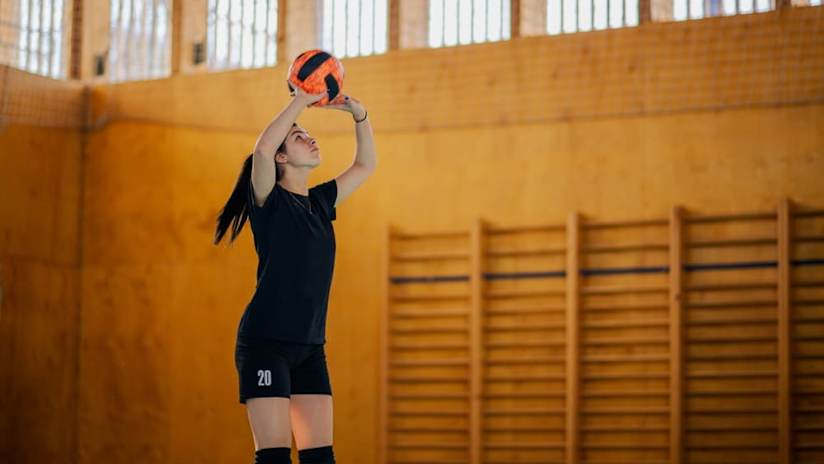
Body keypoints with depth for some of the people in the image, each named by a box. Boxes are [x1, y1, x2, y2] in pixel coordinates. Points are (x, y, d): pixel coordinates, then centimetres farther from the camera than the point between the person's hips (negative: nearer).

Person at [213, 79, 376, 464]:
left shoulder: (320, 202, 14)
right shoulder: (269, 201, -5)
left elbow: (365, 165, 24)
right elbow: (262, 149, -25)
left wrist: (359, 114, 10)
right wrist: (301, 101, -17)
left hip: (310, 348, 7)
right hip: (265, 343, -7)